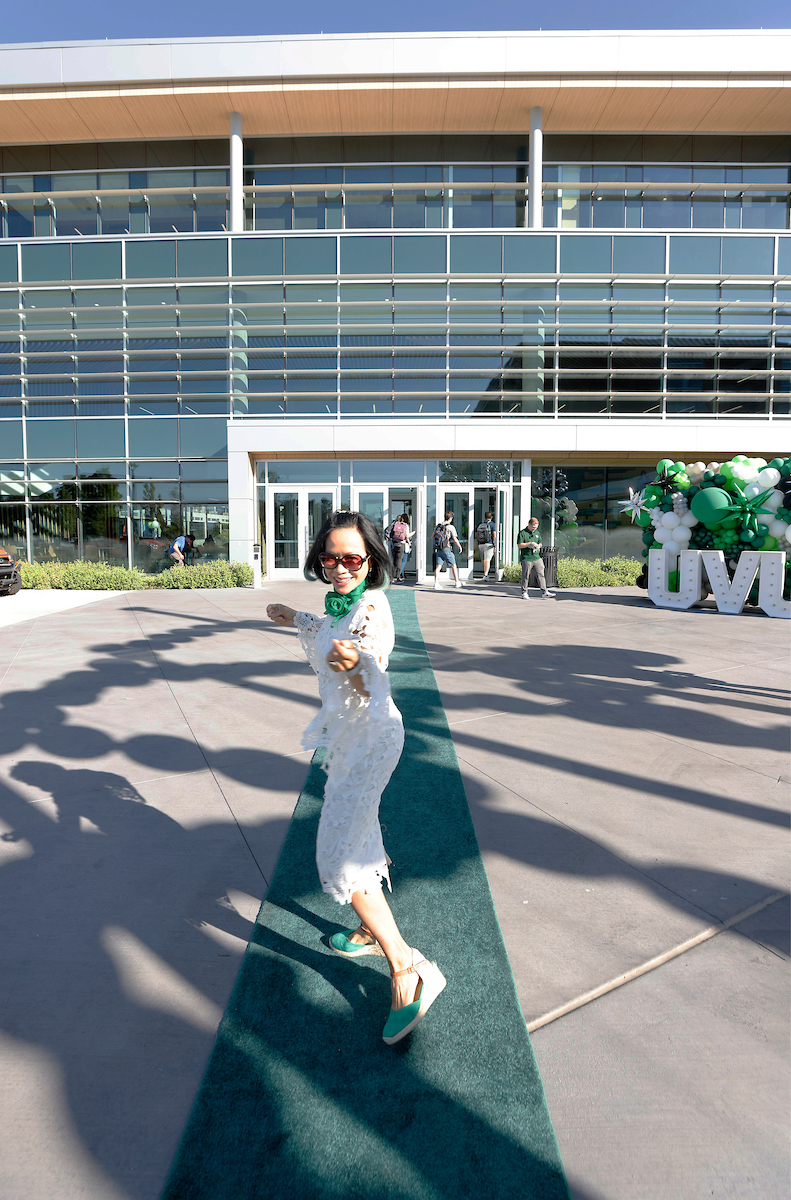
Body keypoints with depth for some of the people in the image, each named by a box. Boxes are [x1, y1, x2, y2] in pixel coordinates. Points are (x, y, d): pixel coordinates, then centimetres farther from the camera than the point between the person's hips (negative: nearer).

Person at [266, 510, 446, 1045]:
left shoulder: (371, 610, -26)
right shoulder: (342, 600, 0)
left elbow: (373, 694, -34)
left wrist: (355, 665, -53)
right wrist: (298, 620, 29)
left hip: (369, 741, -10)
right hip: (349, 737, 10)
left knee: (340, 859, -6)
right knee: (358, 834, 24)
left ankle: (408, 968, 4)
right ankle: (371, 930, 45)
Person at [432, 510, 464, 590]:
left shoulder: (437, 526, 8)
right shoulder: (451, 527, -7)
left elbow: (432, 538, 14)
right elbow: (455, 539, -9)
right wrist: (459, 546, 8)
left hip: (438, 550, 4)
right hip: (446, 549, -4)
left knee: (437, 567, 1)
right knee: (453, 566, 11)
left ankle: (436, 583, -10)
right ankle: (457, 582, 21)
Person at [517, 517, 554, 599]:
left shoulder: (537, 533, 16)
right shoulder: (522, 533, -4)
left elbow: (540, 543, 24)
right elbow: (519, 545, -10)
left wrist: (538, 546, 0)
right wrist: (530, 544, -18)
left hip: (537, 558, 5)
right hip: (526, 558, -5)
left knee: (541, 575, 0)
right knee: (525, 576, 1)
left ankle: (544, 592, 1)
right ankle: (524, 593, 12)